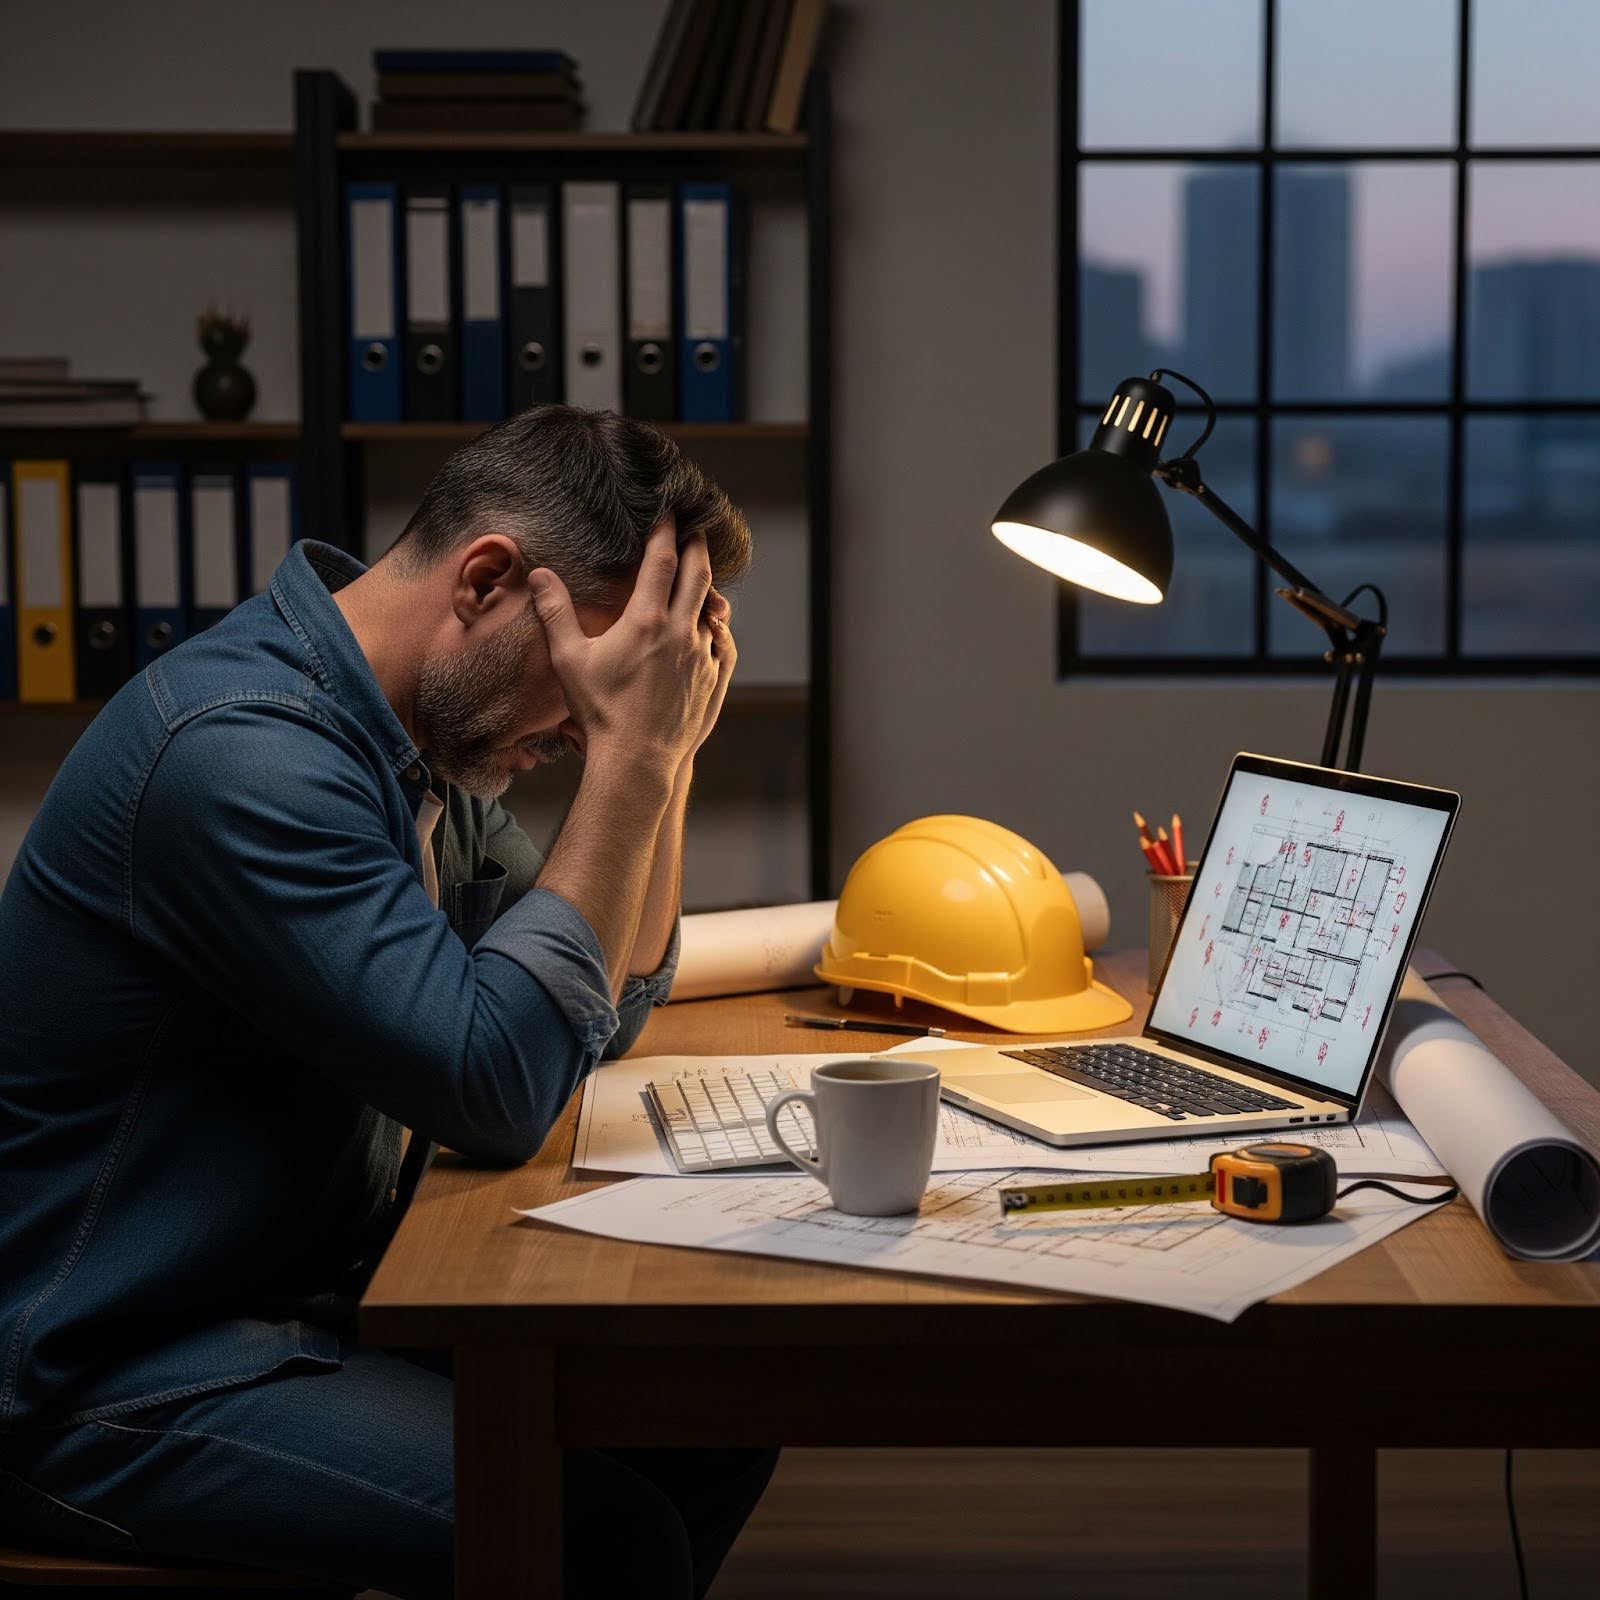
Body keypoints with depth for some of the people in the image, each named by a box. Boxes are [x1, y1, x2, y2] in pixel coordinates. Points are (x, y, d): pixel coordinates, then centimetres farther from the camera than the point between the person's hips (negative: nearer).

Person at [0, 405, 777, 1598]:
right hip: (121, 1383, -9)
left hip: (319, 1301, 9)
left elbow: (610, 1008, 13)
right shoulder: (240, 755, -24)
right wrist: (629, 757, -22)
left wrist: (662, 753, 0)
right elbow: (502, 1086, -27)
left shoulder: (429, 737, 5)